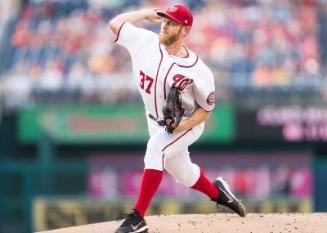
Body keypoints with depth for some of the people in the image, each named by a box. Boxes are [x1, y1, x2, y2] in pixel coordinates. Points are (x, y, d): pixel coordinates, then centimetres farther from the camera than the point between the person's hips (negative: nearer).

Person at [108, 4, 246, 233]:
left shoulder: (197, 70, -24)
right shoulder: (146, 42, -13)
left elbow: (207, 107, -12)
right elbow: (115, 23, -3)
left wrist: (185, 124, -28)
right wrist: (147, 13, -6)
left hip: (187, 123, -6)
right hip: (156, 121, 6)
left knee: (156, 149, -33)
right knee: (184, 175, 19)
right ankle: (217, 192, 52)